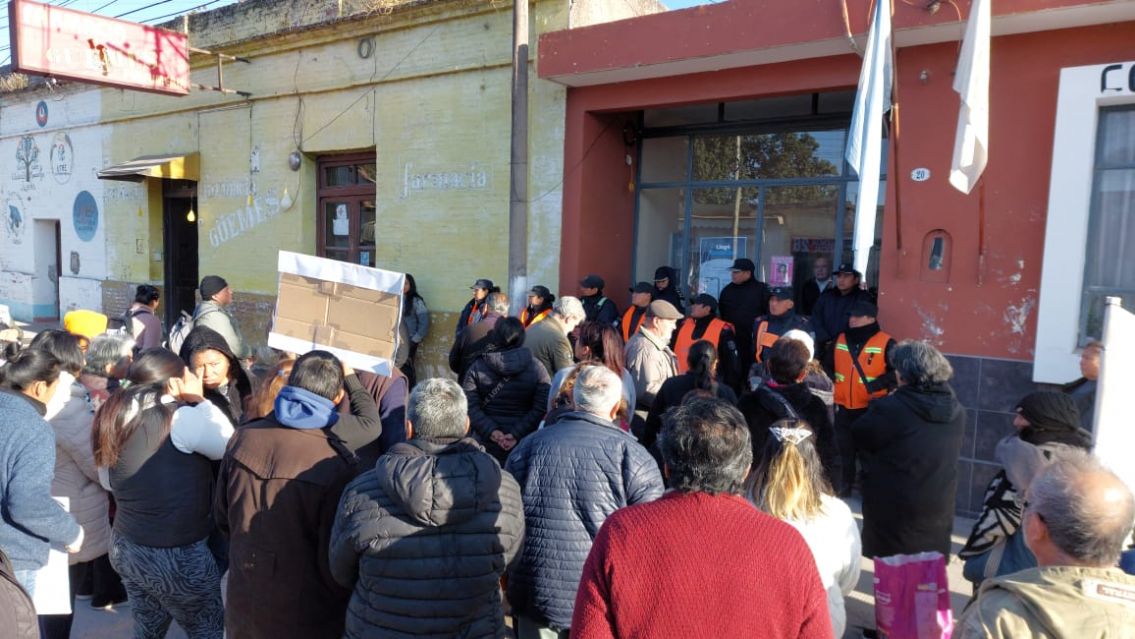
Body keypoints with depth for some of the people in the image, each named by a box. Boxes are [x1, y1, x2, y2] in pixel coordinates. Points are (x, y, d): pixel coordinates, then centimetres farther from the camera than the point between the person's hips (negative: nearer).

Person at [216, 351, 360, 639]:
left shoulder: (242, 439, -9)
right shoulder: (334, 465, -26)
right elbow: (335, 561, -19)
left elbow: (223, 518, 6)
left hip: (242, 606, 5)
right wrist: (343, 604, 1)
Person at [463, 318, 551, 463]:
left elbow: (470, 406, -8)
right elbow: (542, 408, -11)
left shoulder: (477, 367, -1)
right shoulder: (536, 368, -4)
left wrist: (491, 431, -14)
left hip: (487, 445, 1)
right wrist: (517, 434, -14)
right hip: (524, 446, -1)